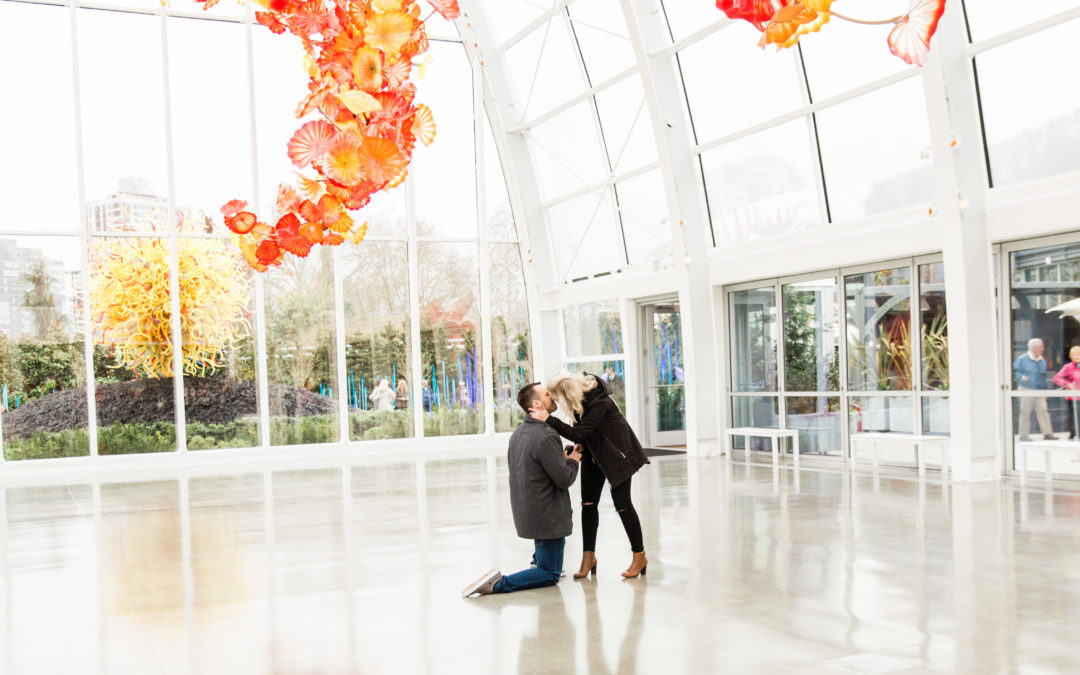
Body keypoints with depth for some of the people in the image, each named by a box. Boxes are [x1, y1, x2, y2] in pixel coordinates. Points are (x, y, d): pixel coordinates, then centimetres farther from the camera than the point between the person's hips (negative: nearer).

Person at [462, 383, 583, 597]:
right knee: (550, 576, 4)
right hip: (546, 515, -9)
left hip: (524, 511, 9)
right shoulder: (545, 436, -24)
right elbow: (565, 479, -21)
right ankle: (498, 584, -12)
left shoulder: (518, 432, 6)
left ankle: (539, 561, 32)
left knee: (567, 513, 37)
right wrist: (573, 461, 0)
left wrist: (563, 456, 11)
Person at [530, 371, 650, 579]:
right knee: (588, 502, 4)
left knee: (621, 502, -2)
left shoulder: (599, 403, -35)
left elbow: (579, 434, -33)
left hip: (615, 451, -7)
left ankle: (640, 556, 12)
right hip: (594, 451, 8)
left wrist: (548, 419, -37)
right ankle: (588, 557, 12)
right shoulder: (580, 388, -11)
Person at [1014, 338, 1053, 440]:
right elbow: (1014, 371, -2)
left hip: (1039, 390, 5)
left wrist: (1045, 390, 19)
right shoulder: (1022, 359, -4)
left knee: (1043, 410, -3)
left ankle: (1048, 433, -1)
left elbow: (1044, 376, 21)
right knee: (1025, 412, -2)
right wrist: (1021, 376, -21)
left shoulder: (1042, 361, 13)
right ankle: (1023, 435, 4)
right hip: (1026, 390, -5)